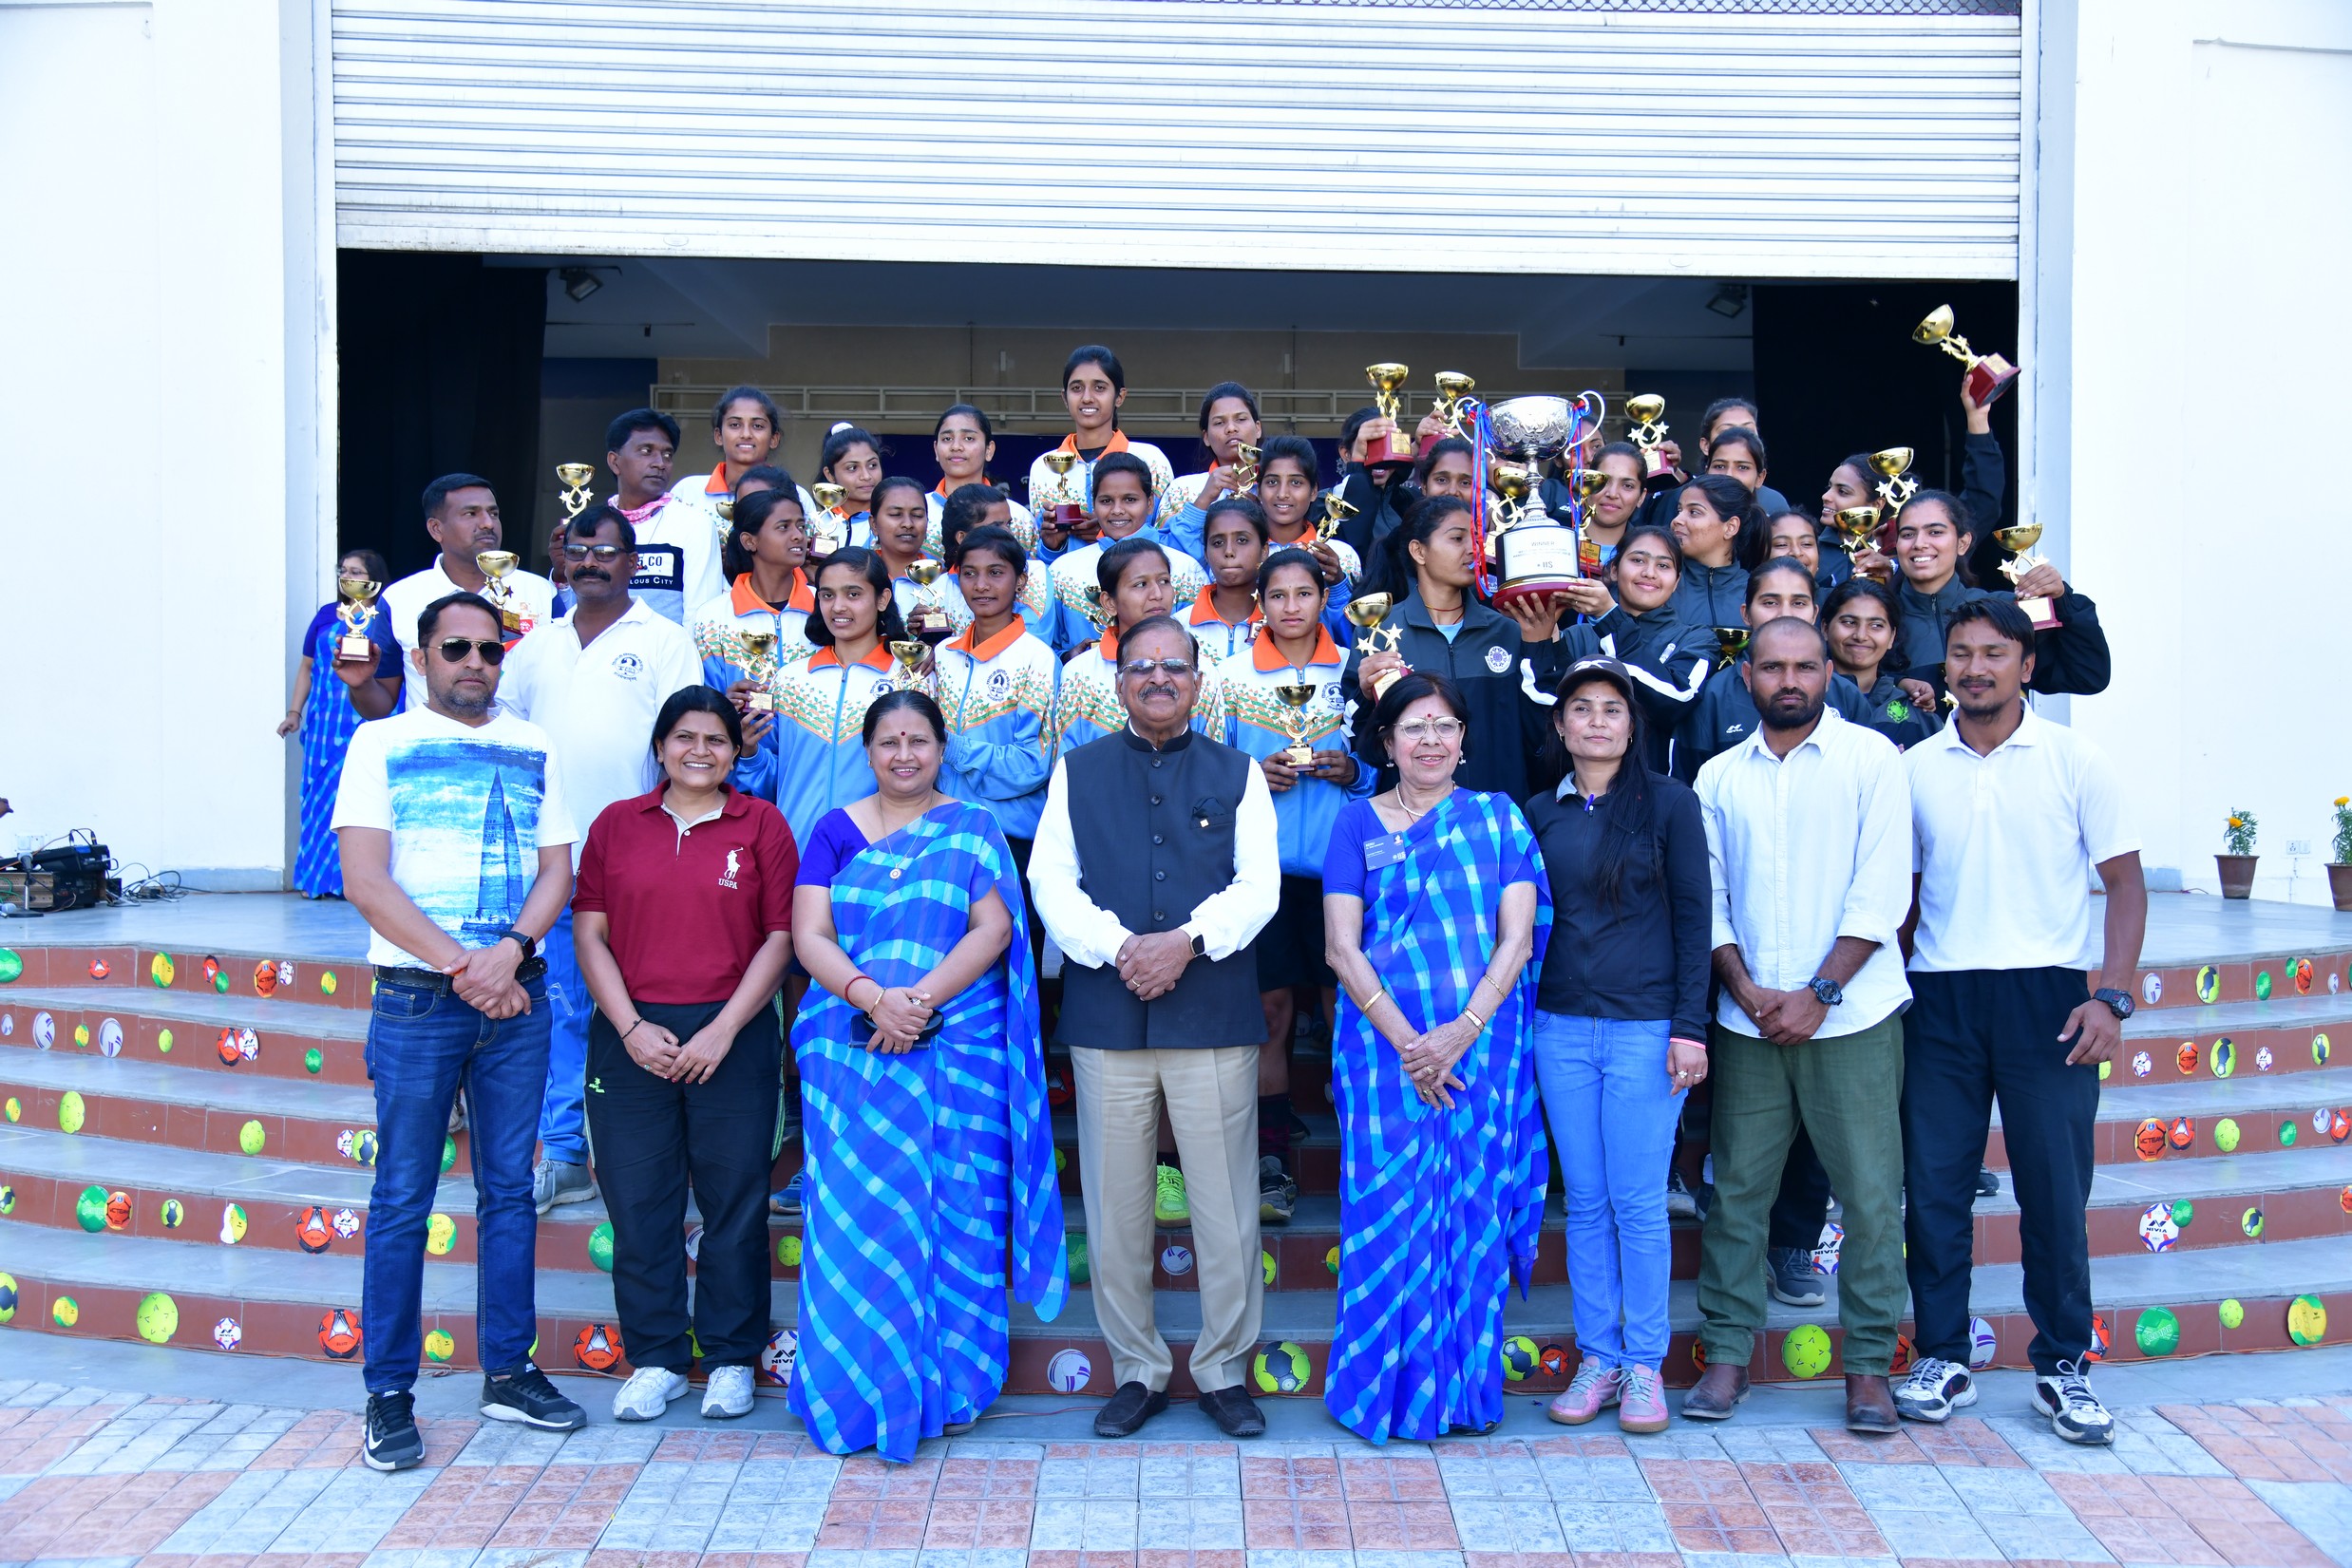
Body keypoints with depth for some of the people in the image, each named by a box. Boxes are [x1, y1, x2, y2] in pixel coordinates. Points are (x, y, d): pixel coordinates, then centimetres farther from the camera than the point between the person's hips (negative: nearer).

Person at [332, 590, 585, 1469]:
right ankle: (389, 1394, 11)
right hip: (417, 999, -3)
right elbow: (365, 881, -6)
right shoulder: (381, 745, 2)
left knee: (509, 1188, 10)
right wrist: (460, 966, -13)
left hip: (517, 995, 3)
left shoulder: (533, 750, 11)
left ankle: (508, 1371, 20)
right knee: (402, 1199, 2)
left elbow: (557, 870, 7)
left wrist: (508, 951, -12)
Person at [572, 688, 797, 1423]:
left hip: (731, 1038, -1)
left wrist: (724, 1030, -8)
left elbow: (782, 938, 0)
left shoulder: (762, 825, 5)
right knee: (639, 1203, 5)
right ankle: (656, 1358, 19)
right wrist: (631, 1027, -6)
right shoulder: (615, 825, 10)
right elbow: (589, 933, 6)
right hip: (631, 1038, 2)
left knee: (735, 1203, 3)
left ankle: (731, 1359, 17)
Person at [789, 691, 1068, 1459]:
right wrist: (873, 996, -18)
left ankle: (947, 1383, 14)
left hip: (957, 1051, -1)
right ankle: (862, 1387, 14)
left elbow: (994, 929, -5)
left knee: (953, 1213, 2)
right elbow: (809, 935, 0)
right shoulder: (837, 830, 9)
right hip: (855, 1052, 1)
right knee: (859, 1216, 2)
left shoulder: (974, 832, 7)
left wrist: (920, 999, -18)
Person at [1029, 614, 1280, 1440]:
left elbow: (1259, 884, 2)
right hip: (1106, 1016, 1)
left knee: (1227, 1203, 2)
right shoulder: (1076, 772, 12)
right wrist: (1117, 948, -13)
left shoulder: (1237, 774, 11)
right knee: (1116, 1203, 5)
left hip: (1215, 1016, 0)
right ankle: (1137, 1371, 20)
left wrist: (1187, 940, -15)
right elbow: (1051, 881, 3)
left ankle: (1223, 1369, 18)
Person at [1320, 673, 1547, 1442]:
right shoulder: (1358, 822, 5)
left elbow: (1516, 939, 0)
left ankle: (1465, 1387, 17)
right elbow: (1342, 948, -1)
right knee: (1391, 1211, -1)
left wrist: (1462, 1030, -12)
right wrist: (1405, 1041, -11)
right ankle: (1393, 1385, 14)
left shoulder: (1497, 817, 8)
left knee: (1473, 1209, 4)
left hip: (1482, 1045, 1)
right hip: (1385, 1044, -1)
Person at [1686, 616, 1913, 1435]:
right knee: (1737, 1188, 5)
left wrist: (1817, 995, -11)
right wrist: (1747, 989, -6)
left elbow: (1880, 893, -6)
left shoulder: (1870, 757, 1)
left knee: (1870, 1191, 0)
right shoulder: (1719, 776, 10)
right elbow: (1706, 897, 9)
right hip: (1748, 1020, 3)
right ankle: (1727, 1354, 14)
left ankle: (1868, 1365, 12)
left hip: (1850, 1016, -2)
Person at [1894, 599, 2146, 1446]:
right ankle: (1943, 1358, 18)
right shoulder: (1913, 768, 6)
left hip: (2047, 993, -2)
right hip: (1939, 996, 2)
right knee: (1933, 1183, 5)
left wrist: (2111, 997, -9)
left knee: (2056, 1187, 2)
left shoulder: (2076, 761, 1)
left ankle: (2063, 1367, 17)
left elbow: (2124, 882, 1)